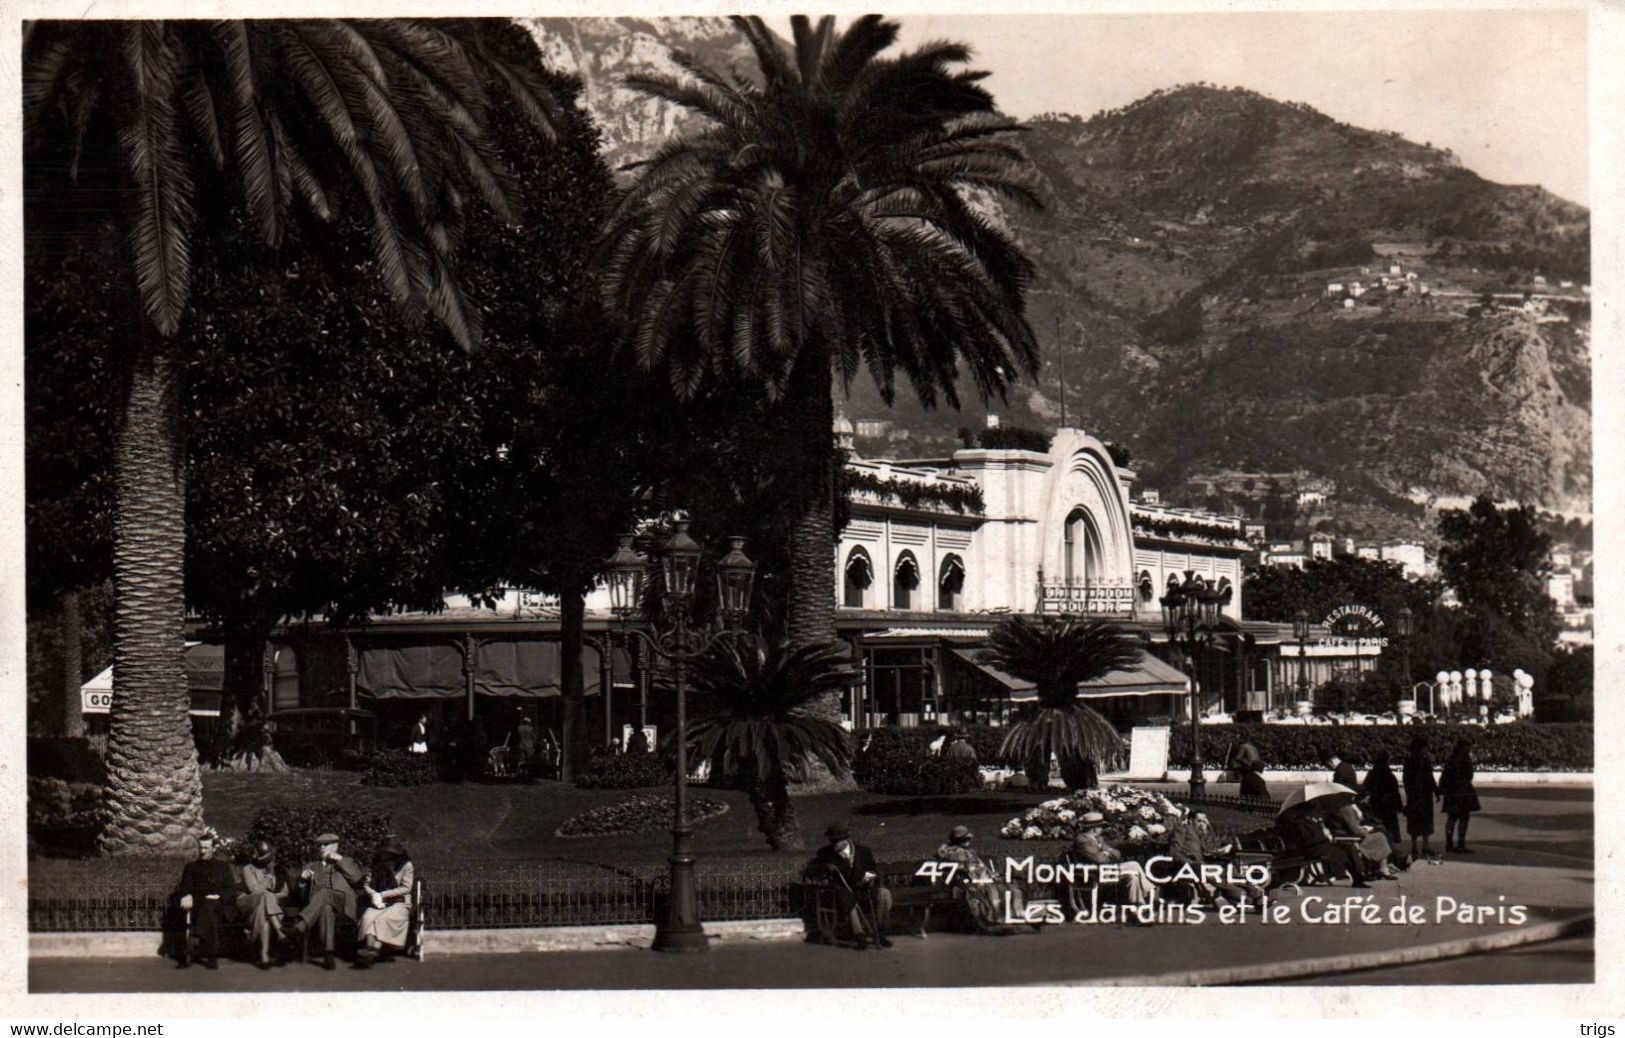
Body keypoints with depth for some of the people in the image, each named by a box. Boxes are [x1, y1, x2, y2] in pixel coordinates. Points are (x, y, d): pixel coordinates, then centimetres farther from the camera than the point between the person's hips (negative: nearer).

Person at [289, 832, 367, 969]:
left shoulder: (347, 863, 26)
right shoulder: (313, 865, 33)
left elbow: (358, 877, 6)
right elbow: (301, 874, 15)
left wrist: (340, 860, 2)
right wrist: (304, 874, -9)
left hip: (341, 903, -2)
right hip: (315, 904, 2)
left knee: (324, 893, -37)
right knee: (326, 908, -37)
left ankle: (302, 924, -57)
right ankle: (328, 954, -48)